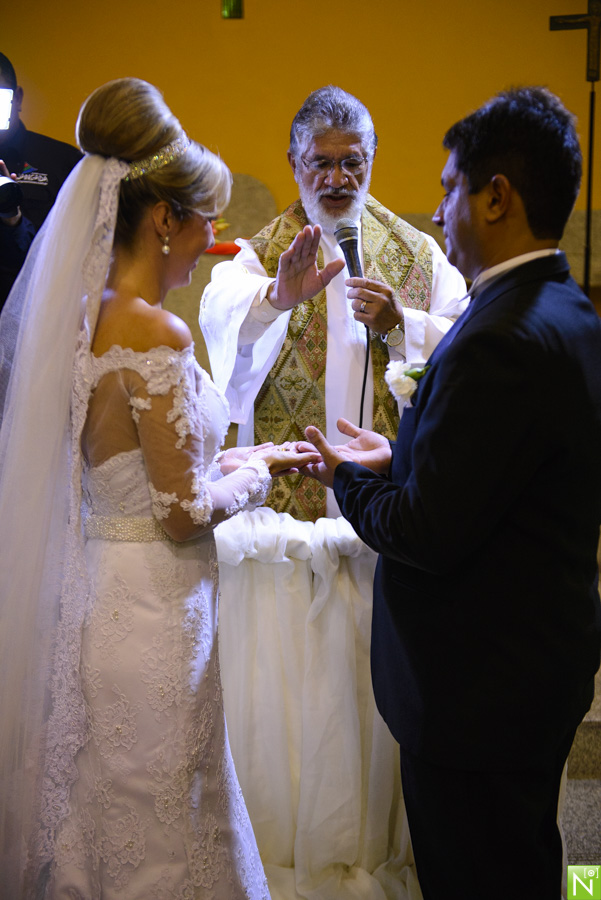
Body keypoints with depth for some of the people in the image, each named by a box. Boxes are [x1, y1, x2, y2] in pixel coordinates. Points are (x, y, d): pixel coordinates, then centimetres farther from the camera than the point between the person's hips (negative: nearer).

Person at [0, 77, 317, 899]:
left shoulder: (83, 317, 5)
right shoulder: (155, 334, -22)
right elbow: (184, 513, -18)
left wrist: (227, 460, 13)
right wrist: (256, 472, -2)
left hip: (90, 598, 9)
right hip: (148, 609, -9)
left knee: (96, 824, 23)